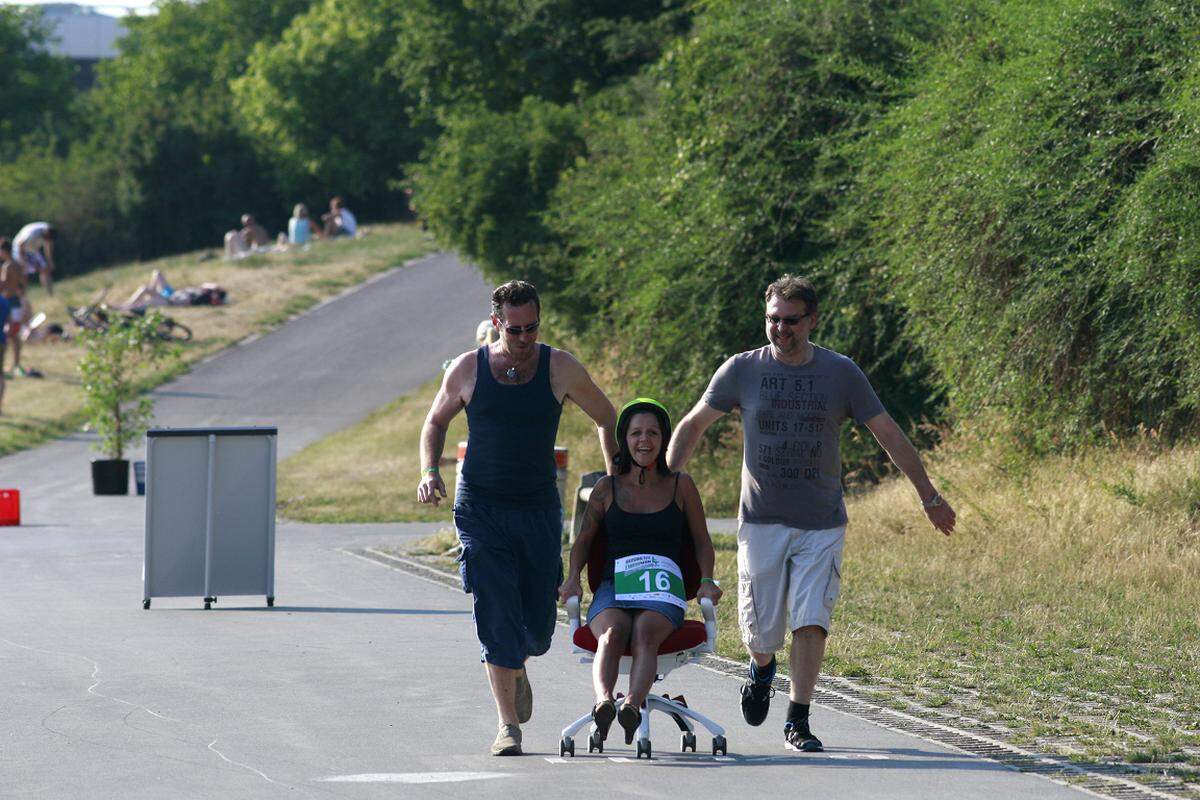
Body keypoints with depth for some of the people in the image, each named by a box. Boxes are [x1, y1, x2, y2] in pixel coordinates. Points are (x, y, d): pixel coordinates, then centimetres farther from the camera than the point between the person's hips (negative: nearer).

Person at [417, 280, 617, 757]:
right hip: (481, 512, -1)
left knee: (536, 628, 5)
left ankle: (515, 667, 41)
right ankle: (507, 726, -6)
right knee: (496, 617, -11)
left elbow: (607, 420, 11)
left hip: (539, 511, 1)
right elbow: (436, 421, 15)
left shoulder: (560, 369, -3)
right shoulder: (467, 369, -2)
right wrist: (429, 473, -1)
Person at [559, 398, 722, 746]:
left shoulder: (681, 486, 11)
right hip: (613, 589, 1)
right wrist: (572, 579, 0)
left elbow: (702, 542, 16)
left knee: (646, 632, -36)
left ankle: (632, 705, -60)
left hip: (663, 596, -1)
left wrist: (707, 581, -1)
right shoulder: (607, 489, 13)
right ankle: (603, 702, -61)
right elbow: (583, 540, 18)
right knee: (612, 633, -35)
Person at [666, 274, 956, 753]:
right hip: (761, 520, 0)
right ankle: (762, 669, 37)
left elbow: (889, 435, 7)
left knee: (811, 623, -11)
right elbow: (693, 425, 11)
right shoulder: (742, 371, 0)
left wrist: (929, 496, 9)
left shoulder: (841, 373, 1)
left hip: (822, 523, 0)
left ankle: (798, 722, -2)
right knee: (761, 628, 1)